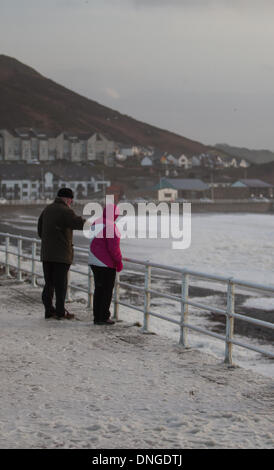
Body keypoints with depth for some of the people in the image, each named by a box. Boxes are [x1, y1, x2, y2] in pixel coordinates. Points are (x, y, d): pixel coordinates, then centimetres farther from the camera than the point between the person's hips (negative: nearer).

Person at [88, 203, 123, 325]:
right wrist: (119, 261, -7)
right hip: (106, 263, -8)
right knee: (107, 290, 0)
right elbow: (113, 247, -19)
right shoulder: (110, 225, -16)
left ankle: (97, 317, 15)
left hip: (94, 262, 8)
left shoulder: (95, 223, 11)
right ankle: (103, 317, 1)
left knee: (98, 289, 13)